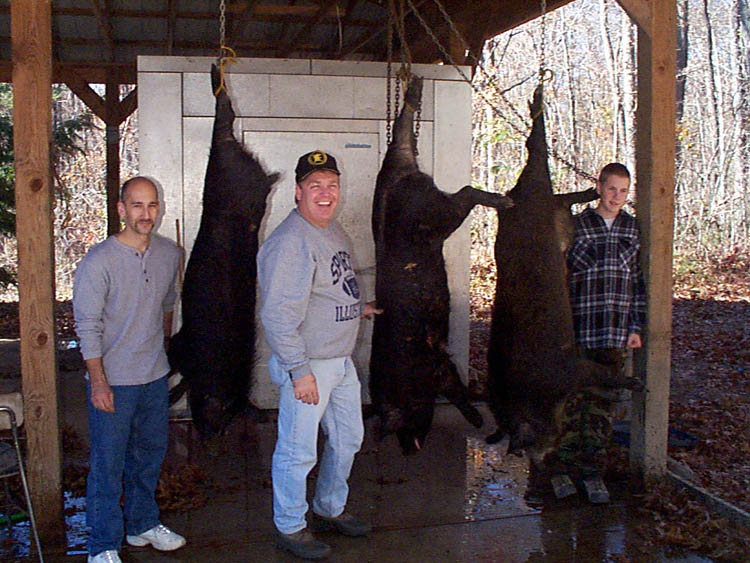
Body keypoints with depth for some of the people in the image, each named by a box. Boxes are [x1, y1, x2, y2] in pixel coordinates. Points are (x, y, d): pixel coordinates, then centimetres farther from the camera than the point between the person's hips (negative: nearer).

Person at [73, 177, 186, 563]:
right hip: (113, 381, -6)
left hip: (155, 376, 6)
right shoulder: (98, 262, -15)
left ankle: (143, 525, 37)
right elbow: (87, 327, -14)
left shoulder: (169, 254, 1)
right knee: (108, 465, 3)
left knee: (150, 454, 18)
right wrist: (98, 381, -17)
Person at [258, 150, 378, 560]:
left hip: (342, 360, 10)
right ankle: (289, 527, 23)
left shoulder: (334, 230, 10)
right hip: (306, 365, -10)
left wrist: (356, 309, 29)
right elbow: (278, 315, -25)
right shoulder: (290, 242, -21)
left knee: (347, 438, 21)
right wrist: (299, 370, -26)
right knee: (298, 451, 3)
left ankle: (330, 509, 41)